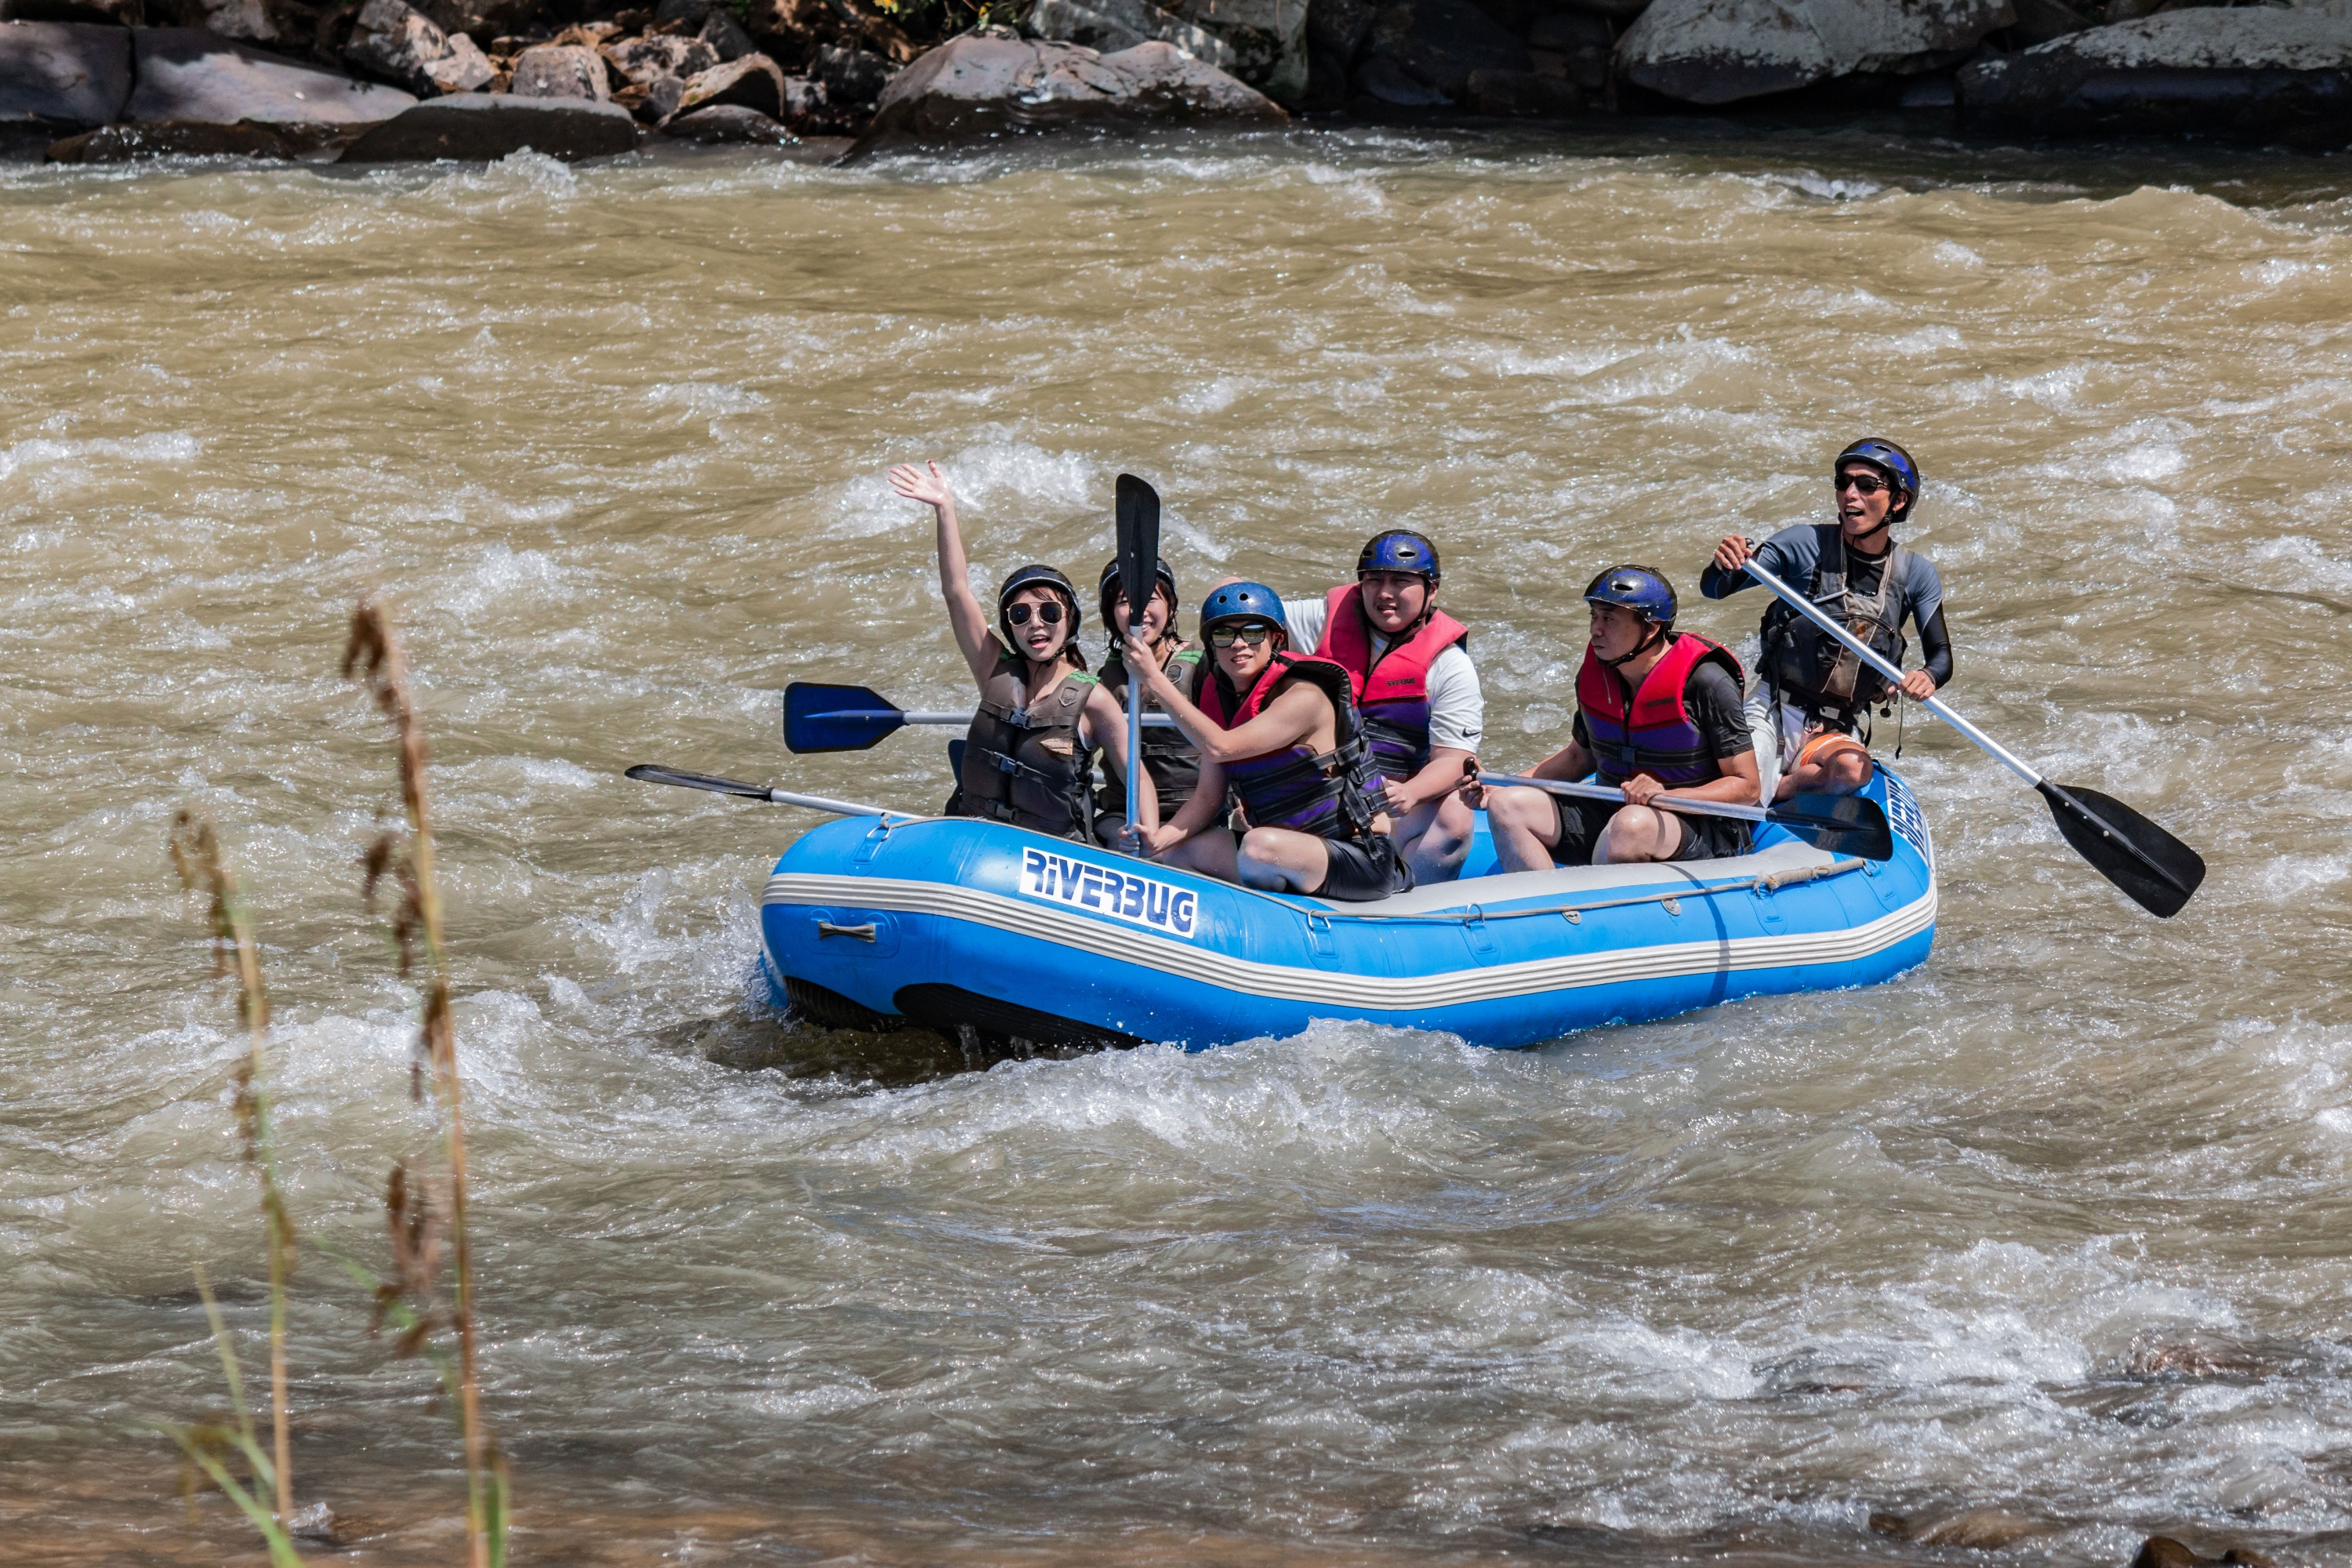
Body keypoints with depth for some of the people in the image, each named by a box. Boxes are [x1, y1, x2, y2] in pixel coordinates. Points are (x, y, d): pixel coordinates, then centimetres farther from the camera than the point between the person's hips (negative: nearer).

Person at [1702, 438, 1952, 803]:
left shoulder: (1915, 574, 2)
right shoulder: (1805, 544, -5)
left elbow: (1941, 654, 1)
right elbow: (1714, 590, -8)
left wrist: (1928, 676, -24)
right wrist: (1724, 566, -34)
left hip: (1839, 731, 2)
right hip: (1771, 715, -2)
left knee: (1852, 769, -35)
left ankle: (1778, 789, -7)